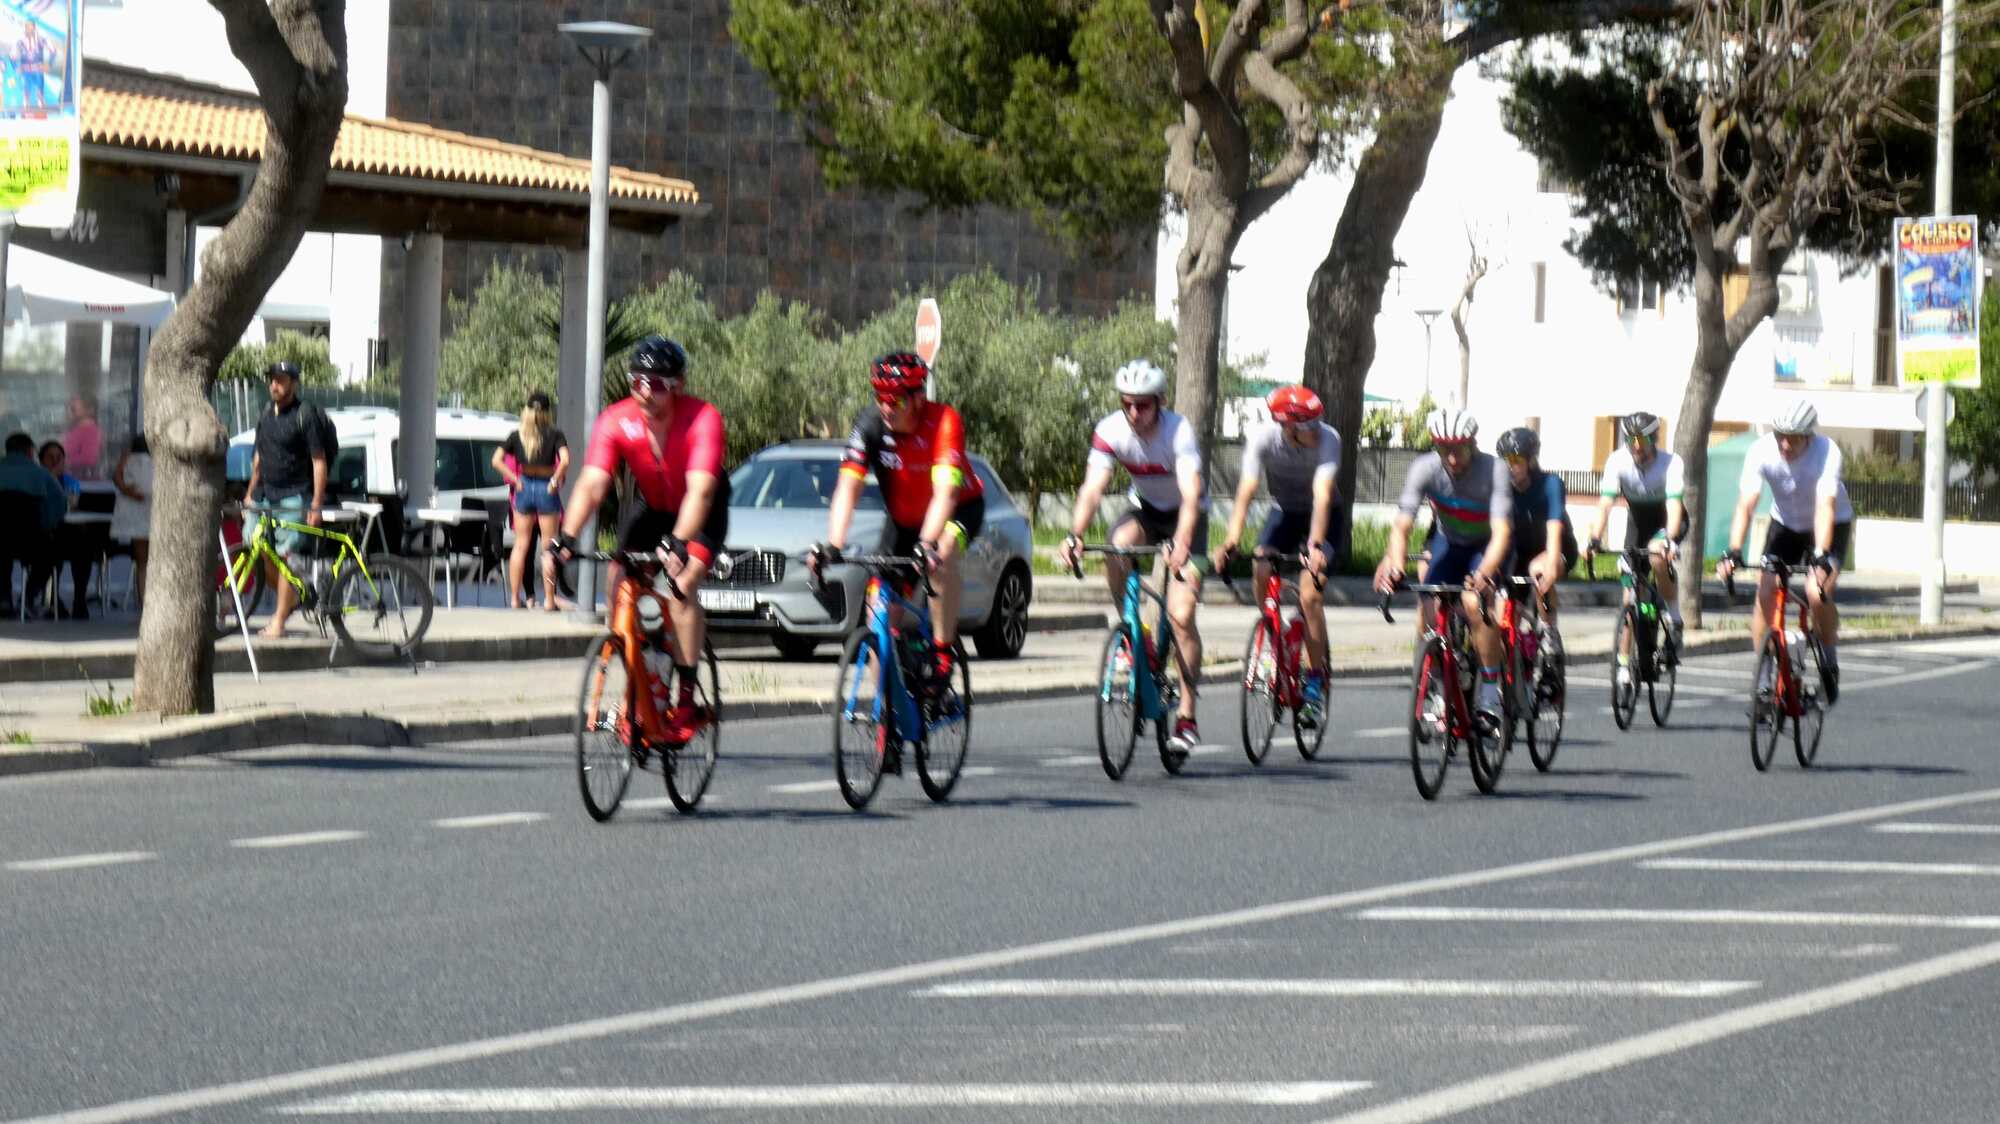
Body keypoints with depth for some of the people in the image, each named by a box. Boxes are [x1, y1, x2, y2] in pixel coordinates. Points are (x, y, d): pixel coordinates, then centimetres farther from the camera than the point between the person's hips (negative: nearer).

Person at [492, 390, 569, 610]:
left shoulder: (517, 436, 3)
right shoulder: (555, 435, -5)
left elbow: (497, 460, -4)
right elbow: (565, 460, -19)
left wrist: (515, 480, -1)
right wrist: (555, 481, -7)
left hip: (524, 487, 2)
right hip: (546, 489, -2)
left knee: (520, 545, 11)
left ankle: (515, 598, 10)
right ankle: (549, 599, 2)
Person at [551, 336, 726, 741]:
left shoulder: (703, 419, -32)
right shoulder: (616, 421, -23)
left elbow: (700, 491, -42)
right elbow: (591, 484, -32)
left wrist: (678, 543, -57)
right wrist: (566, 537, -47)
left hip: (701, 513, -4)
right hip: (651, 507, 4)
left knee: (683, 587, -24)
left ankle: (686, 698, -18)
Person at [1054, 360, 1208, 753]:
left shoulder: (1179, 431, -29)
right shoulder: (1110, 431, -20)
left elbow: (1191, 494, -40)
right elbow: (1092, 488, -27)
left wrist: (1181, 544, -56)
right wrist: (1074, 536, -44)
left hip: (1185, 517, -3)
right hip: (1145, 510, 3)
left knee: (1181, 614, -16)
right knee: (1116, 547, -33)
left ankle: (1187, 717, -8)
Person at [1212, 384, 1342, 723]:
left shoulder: (1327, 439, -30)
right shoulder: (1262, 438, -24)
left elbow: (1322, 495, -39)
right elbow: (1246, 492, -30)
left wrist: (1315, 545, -52)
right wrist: (1230, 542, -43)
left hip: (1321, 518, -2)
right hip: (1283, 511, 2)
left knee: (1310, 594, -19)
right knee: (1262, 575, -24)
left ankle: (1316, 681, -7)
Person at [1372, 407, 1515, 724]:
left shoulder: (1494, 470, -30)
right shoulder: (1424, 469, -23)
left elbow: (1502, 531, -39)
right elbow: (1401, 525, -28)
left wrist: (1486, 572, -57)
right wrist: (1394, 563, -47)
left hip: (1488, 546, -3)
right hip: (1448, 543, 3)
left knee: (1474, 602, -30)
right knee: (1428, 614, -16)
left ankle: (1491, 692, -21)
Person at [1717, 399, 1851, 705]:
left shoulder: (1827, 452, -32)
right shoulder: (1762, 451, -25)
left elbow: (1826, 506, -41)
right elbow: (1745, 504, -31)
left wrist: (1821, 557, -53)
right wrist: (1733, 552, -44)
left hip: (1830, 526, -3)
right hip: (1785, 524, 3)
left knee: (1818, 593, -25)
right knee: (1765, 592, -14)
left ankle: (1829, 663, 0)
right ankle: (1763, 678, -3)